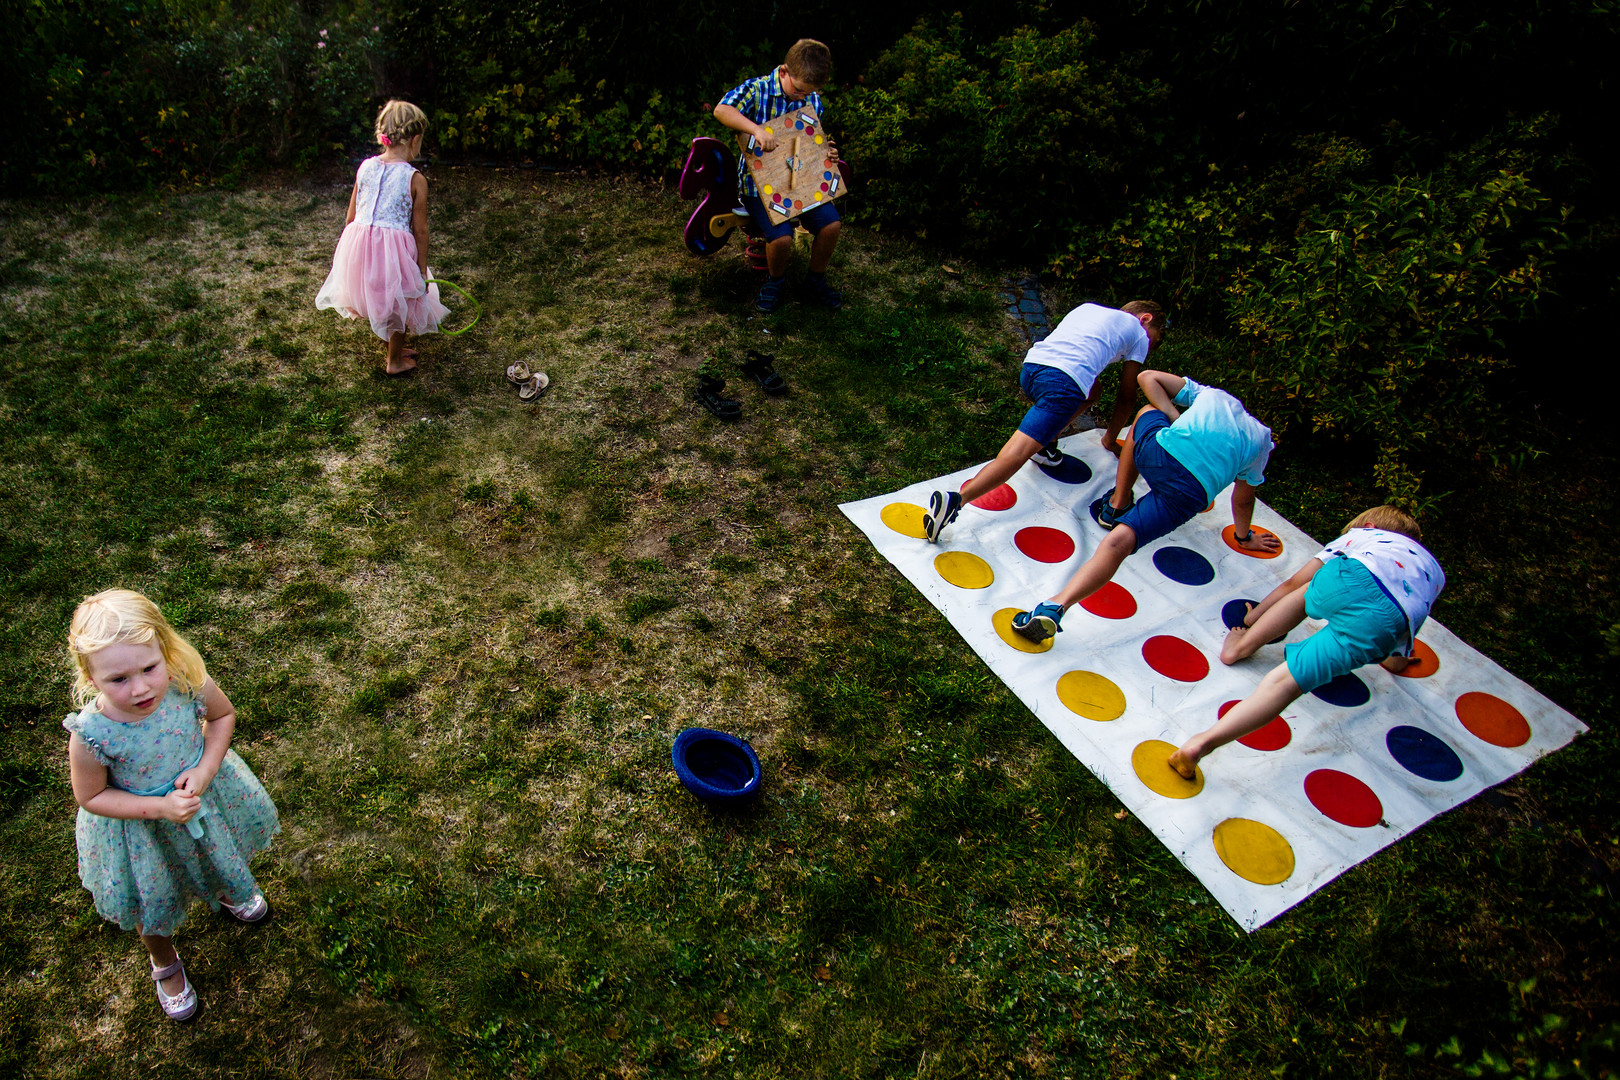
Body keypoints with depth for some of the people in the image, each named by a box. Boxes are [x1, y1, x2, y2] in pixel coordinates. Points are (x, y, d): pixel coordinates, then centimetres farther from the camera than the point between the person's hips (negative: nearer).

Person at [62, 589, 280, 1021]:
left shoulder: (188, 682, -32)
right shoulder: (91, 735, -37)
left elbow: (223, 714, -10)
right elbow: (91, 797, -20)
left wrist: (205, 770, -22)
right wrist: (161, 808, -28)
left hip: (203, 792, 2)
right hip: (142, 831, -2)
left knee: (222, 857, 33)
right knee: (153, 904, 25)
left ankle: (228, 891, 71)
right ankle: (165, 964, 58)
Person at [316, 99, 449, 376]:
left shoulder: (365, 167, 3)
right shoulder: (415, 179, -11)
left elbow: (350, 217, 9)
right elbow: (420, 231, -8)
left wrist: (348, 249, 22)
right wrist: (422, 270, 1)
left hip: (358, 244, 5)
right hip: (395, 248, -5)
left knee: (375, 296, 26)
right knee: (400, 304, 17)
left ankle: (395, 350, 45)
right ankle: (395, 362, 31)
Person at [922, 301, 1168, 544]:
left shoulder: (1088, 308, 37)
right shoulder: (1138, 332, 22)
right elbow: (1127, 397, 26)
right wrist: (1111, 439, 41)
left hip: (1030, 365, 6)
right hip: (1065, 381, -6)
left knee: (1092, 388, 33)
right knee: (1017, 453, -16)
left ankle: (1045, 445, 17)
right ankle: (955, 500, -36)